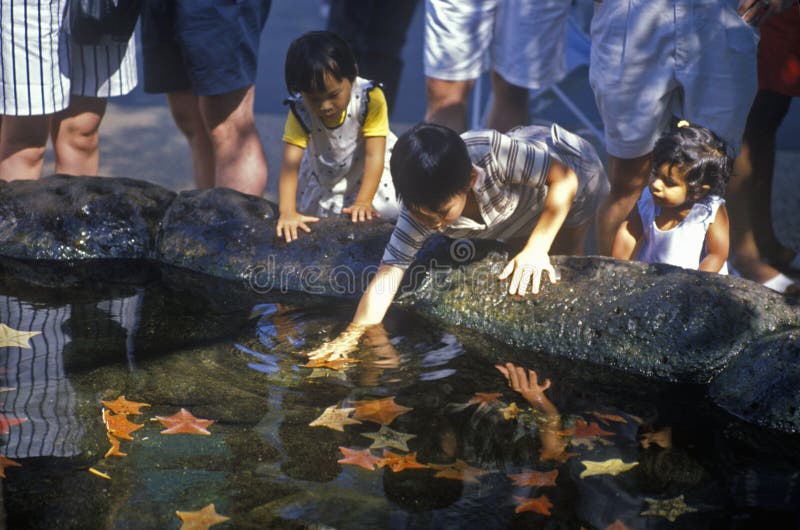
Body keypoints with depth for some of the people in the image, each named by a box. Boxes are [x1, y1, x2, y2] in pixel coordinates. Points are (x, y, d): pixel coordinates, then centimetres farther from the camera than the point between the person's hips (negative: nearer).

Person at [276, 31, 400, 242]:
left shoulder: (370, 98, -33)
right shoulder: (300, 112, -28)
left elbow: (374, 156, -31)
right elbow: (290, 164, -34)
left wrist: (363, 202, -36)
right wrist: (287, 213, -44)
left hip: (368, 171, -2)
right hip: (323, 174, 2)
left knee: (388, 212, -13)